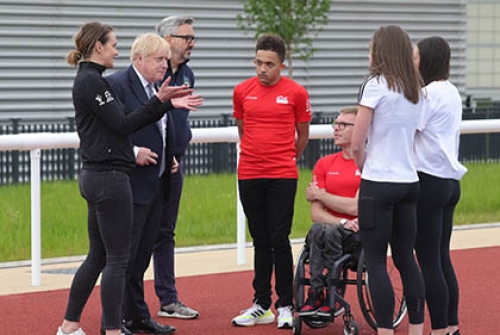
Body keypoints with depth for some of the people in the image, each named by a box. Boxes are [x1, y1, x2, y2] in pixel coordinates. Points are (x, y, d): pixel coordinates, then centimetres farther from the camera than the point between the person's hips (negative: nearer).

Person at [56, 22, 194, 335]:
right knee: (118, 258, -7)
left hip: (96, 177, 10)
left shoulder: (90, 80, 16)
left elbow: (124, 120, 15)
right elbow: (122, 124, -16)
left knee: (98, 256, 14)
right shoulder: (91, 81, -14)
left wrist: (168, 102, 12)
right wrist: (160, 100, -12)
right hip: (109, 177, -10)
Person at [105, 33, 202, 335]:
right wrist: (132, 153, -21)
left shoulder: (156, 88, 16)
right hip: (131, 186, -9)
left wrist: (169, 157, 12)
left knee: (142, 255, 15)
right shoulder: (117, 84, -12)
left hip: (155, 184, 9)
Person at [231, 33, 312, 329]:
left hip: (283, 177, -3)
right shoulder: (242, 91, 4)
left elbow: (303, 135, 9)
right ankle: (261, 305, 14)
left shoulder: (296, 93, -3)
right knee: (260, 241, 9)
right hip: (249, 176, 3)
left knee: (279, 240, -4)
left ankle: (285, 306, 4)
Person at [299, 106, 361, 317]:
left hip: (358, 236, -4)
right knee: (318, 230, -31)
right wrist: (342, 222, -16)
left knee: (329, 232, -34)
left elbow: (356, 207, -11)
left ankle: (317, 294, -21)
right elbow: (316, 213, 4)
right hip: (331, 230, 4)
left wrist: (319, 194, 1)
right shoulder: (324, 164, 13)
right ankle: (317, 295, -29)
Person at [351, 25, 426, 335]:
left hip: (378, 184, -7)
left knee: (376, 262, -1)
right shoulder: (417, 91, 10)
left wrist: (365, 169, 6)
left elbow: (357, 144, -11)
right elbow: (414, 137, 13)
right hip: (409, 182, 7)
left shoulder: (376, 85, -10)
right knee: (406, 259, 12)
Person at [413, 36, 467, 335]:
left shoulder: (430, 93, -14)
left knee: (428, 260, -4)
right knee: (442, 257, 13)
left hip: (428, 181, -9)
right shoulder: (452, 92, 14)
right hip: (450, 181, 9)